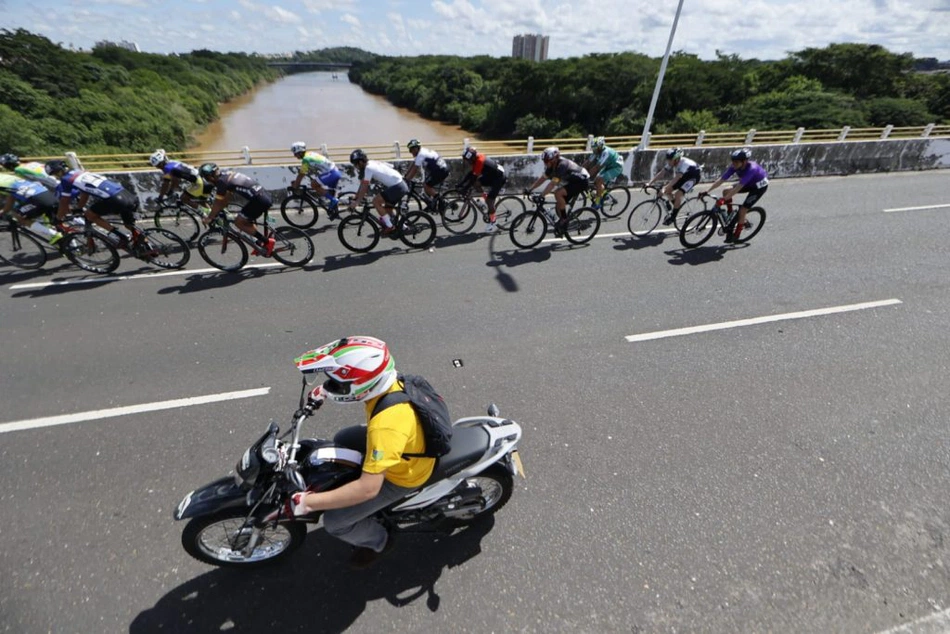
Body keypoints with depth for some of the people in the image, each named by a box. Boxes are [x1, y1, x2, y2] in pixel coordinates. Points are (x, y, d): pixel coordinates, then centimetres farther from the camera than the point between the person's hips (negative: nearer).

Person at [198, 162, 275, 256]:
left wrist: (208, 218, 14)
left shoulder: (222, 182, -6)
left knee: (239, 222, 2)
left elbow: (217, 204, 1)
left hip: (259, 200, -9)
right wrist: (214, 212, 34)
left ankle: (267, 242, -4)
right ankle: (259, 243, 20)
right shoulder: (228, 174, 19)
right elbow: (228, 197, 28)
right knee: (245, 221, 23)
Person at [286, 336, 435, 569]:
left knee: (334, 522, -3)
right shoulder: (386, 383, -18)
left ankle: (378, 541, 27)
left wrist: (308, 502, -33)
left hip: (402, 476, -8)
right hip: (408, 446, 8)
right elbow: (355, 381, 8)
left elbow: (369, 488, -40)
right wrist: (325, 390, 4)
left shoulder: (386, 426, -43)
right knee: (342, 439, 25)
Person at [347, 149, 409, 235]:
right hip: (401, 185, 10)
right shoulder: (373, 163, 14)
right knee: (387, 209, 18)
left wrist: (356, 202, -11)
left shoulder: (368, 168, -12)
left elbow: (364, 187, -15)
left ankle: (390, 227, -5)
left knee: (376, 201, -9)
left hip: (397, 187, -10)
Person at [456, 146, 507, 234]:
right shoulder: (477, 159, 0)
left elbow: (473, 178, -27)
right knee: (477, 183, -4)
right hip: (492, 176, 9)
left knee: (489, 200, -10)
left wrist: (463, 188, -23)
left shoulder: (480, 162, -27)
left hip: (499, 179, -9)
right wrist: (460, 184, 0)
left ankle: (493, 224, 2)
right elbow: (470, 174, 5)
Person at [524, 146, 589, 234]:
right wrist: (529, 189, -8)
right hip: (572, 181, 9)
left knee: (558, 193, -30)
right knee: (558, 207, 2)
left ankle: (564, 219, -18)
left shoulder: (561, 165, -30)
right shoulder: (552, 166, -4)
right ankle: (562, 226, 20)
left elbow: (552, 184, -38)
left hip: (581, 181, -9)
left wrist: (541, 196, -44)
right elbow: (542, 178, 0)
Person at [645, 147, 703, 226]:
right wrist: (649, 183, -32)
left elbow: (676, 178, -48)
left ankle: (673, 216, -11)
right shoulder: (671, 163, -17)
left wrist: (664, 188, -59)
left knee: (678, 194, -25)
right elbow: (660, 173, -21)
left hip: (694, 176, -7)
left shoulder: (684, 163, -37)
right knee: (667, 191, -8)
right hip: (684, 175, 7)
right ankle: (678, 205, 15)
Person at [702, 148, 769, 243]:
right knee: (726, 192, -8)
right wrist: (707, 191, -30)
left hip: (760, 186, -7)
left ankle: (736, 236, 2)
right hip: (749, 183, 7)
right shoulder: (734, 167, -19)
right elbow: (721, 180, -21)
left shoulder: (751, 169, -38)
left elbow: (739, 187, -45)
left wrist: (724, 199, -52)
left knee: (742, 210, -13)